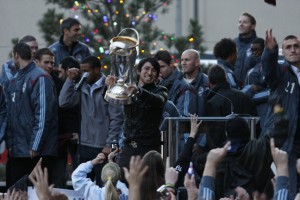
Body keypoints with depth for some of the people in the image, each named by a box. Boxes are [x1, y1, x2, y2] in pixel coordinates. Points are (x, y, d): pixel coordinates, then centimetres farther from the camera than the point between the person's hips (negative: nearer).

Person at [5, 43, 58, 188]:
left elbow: (43, 116, -16)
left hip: (38, 151, -8)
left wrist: (35, 147, -18)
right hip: (17, 151, 8)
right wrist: (10, 143, 7)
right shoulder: (15, 81, 14)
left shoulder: (40, 78, -10)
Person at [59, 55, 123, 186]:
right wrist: (70, 79, 0)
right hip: (85, 146, 6)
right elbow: (64, 102, 3)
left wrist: (109, 145, -13)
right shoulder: (83, 88, 12)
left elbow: (116, 119, -10)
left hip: (103, 148, -6)